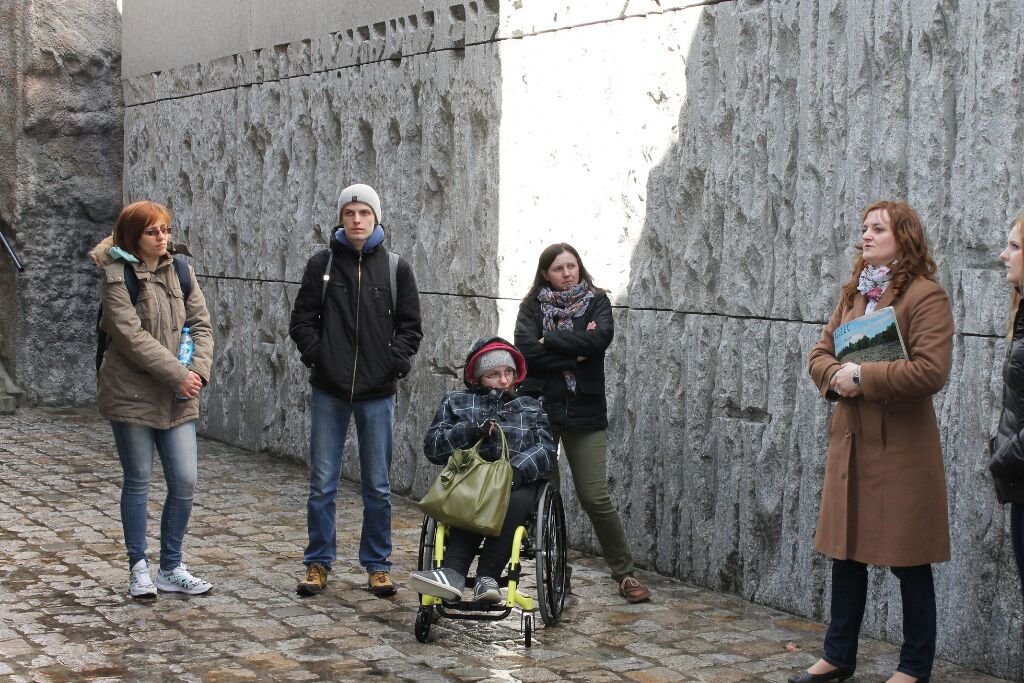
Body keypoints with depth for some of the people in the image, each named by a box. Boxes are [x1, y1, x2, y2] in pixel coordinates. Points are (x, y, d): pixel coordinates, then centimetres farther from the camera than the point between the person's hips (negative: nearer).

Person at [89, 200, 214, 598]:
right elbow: (131, 335, -17)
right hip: (132, 394, -4)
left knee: (185, 483, 1)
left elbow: (201, 324, 5)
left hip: (178, 398, 4)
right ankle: (139, 568, 18)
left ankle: (171, 568, 15)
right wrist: (177, 374, -19)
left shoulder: (180, 269, 8)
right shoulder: (118, 275, -8)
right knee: (138, 481, 5)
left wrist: (199, 370, -11)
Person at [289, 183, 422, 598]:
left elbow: (410, 326, 8)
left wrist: (396, 360, -6)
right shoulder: (322, 265, 3)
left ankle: (377, 565, 17)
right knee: (322, 483, 4)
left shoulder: (396, 269, 5)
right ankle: (319, 562, 15)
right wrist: (315, 353, -7)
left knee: (378, 486, 6)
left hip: (378, 392, 0)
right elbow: (302, 319, 6)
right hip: (329, 391, 0)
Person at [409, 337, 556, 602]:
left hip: (517, 484, 1)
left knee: (516, 500, -37)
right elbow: (432, 446, 11)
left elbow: (545, 449, 9)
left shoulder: (531, 408, 27)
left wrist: (518, 469, -13)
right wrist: (471, 429, -6)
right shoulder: (456, 402, 24)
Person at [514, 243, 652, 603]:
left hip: (586, 413, -1)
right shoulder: (532, 307, 6)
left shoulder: (596, 301, 6)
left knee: (595, 497, -4)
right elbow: (526, 348, -11)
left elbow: (601, 337, -14)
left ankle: (625, 574, 7)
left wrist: (550, 340, -10)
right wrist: (575, 357, -11)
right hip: (540, 410, 1)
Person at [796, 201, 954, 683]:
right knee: (845, 554, 14)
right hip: (850, 442, 7)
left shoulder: (925, 296, -10)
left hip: (901, 449, -7)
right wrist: (836, 376, -7)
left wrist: (863, 376, -17)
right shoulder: (853, 294, 14)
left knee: (909, 563, 3)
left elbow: (931, 370, -21)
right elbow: (820, 353, 15)